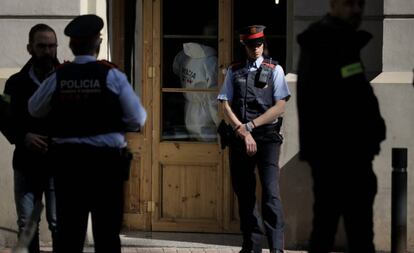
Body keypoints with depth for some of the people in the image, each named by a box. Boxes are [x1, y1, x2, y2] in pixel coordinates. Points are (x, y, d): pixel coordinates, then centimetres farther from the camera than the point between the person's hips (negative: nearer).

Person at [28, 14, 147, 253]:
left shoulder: (58, 76, -1)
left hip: (68, 159, 2)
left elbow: (35, 110, 13)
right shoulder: (112, 75, -7)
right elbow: (137, 119, -5)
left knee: (69, 229, 7)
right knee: (107, 231, 4)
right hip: (106, 159, -2)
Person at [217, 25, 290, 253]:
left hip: (267, 137, -3)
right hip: (239, 138, 3)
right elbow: (225, 105, 4)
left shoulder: (274, 70, 5)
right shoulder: (234, 71, 12)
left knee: (270, 192, -13)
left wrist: (250, 125, -8)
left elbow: (279, 107, -3)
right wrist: (243, 132, -8)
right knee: (244, 192, 8)